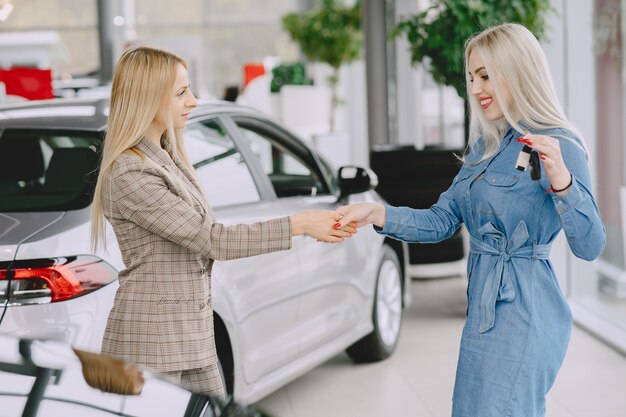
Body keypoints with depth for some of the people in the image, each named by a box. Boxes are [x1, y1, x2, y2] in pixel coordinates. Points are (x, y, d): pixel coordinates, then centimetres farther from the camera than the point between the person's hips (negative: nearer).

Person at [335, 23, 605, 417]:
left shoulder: (558, 145, -12)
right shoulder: (484, 147, 13)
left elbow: (590, 247, -16)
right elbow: (441, 221, 10)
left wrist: (562, 181, -31)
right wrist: (376, 213, -4)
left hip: (523, 310, -8)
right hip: (486, 306, 8)